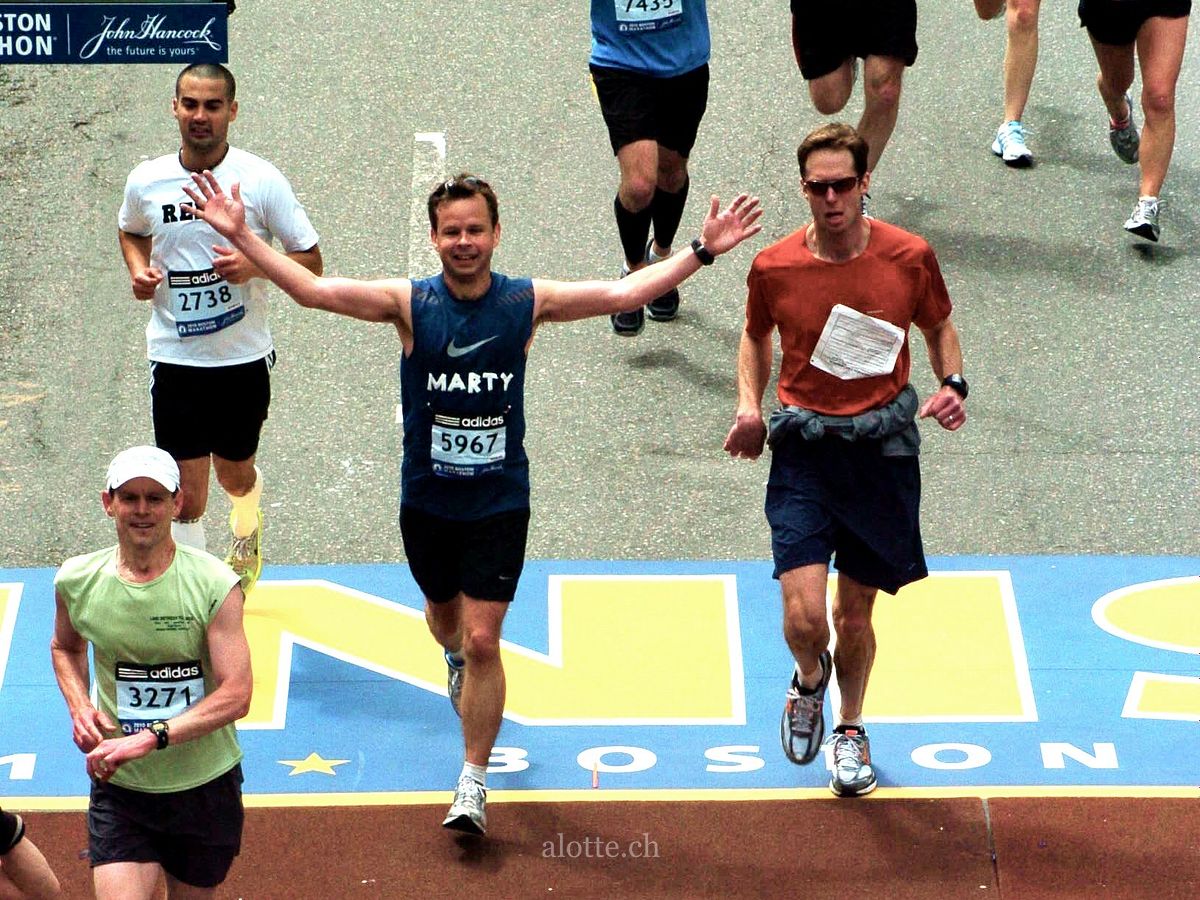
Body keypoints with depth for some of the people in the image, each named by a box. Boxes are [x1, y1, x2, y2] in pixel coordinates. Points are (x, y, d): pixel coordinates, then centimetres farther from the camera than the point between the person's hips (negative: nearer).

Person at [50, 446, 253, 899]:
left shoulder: (214, 585, -14)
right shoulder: (76, 581, -4)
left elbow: (236, 694, -18)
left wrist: (150, 737, -28)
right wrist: (79, 707, -2)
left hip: (205, 787, -1)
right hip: (119, 789, 1)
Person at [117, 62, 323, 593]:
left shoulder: (261, 180, -10)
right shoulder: (145, 182, -3)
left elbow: (311, 261, -6)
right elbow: (130, 231, 20)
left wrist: (255, 265, -24)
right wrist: (138, 269, -1)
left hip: (243, 359, 0)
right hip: (174, 362, 0)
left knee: (236, 475, 19)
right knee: (186, 498, -5)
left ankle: (246, 536, 54)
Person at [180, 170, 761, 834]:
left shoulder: (528, 302, -8)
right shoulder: (408, 304, -10)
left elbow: (625, 293, -7)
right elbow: (311, 289, -15)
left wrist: (702, 251, -12)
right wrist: (241, 236, -22)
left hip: (499, 502, -1)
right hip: (426, 499, 2)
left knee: (483, 640, -7)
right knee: (444, 616, 23)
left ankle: (473, 782, 4)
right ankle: (457, 661, 61)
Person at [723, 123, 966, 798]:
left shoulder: (910, 257, -6)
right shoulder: (774, 267, -6)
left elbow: (939, 326, 13)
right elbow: (756, 337, 15)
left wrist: (954, 383, -6)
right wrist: (749, 406, -1)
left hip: (882, 446, 1)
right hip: (804, 447, -1)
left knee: (855, 612, 11)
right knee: (804, 614, -14)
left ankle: (851, 731, 39)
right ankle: (810, 680, 24)